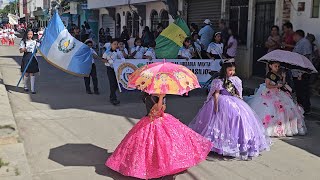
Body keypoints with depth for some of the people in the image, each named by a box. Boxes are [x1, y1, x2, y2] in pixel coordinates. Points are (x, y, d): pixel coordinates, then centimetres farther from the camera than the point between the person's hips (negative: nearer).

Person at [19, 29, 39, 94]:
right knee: (26, 73, 4)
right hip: (26, 58, -1)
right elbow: (20, 51, -5)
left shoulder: (34, 41, 8)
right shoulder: (23, 42, 1)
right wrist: (24, 49, -25)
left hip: (33, 58, 2)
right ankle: (25, 86, 27)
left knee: (32, 74, -1)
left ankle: (33, 89, 0)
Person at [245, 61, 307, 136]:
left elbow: (283, 84, 13)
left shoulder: (279, 74, 11)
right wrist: (277, 86, -19)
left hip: (280, 93, 8)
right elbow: (267, 85, -14)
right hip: (270, 93, -8)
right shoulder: (269, 75, -10)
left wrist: (283, 77, 0)